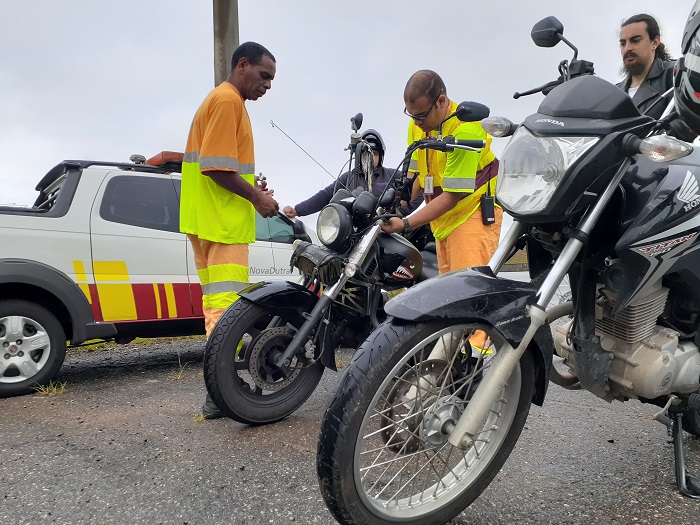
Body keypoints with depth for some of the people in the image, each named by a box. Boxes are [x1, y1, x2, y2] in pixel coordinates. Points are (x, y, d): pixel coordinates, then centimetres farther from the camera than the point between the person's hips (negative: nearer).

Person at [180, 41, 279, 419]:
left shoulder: (219, 99, 26)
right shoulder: (228, 100, -8)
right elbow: (216, 166, -18)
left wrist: (251, 188, 16)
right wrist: (255, 196, -11)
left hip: (210, 218, 11)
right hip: (223, 221, -11)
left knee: (219, 303, 11)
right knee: (226, 304, -12)